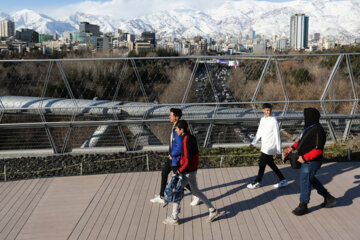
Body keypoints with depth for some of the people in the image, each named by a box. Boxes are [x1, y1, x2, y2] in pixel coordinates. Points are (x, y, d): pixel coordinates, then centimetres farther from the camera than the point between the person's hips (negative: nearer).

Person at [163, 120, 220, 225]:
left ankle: (174, 218, 17)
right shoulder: (192, 138, 3)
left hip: (187, 172, -9)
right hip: (193, 170, 9)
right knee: (195, 191, 21)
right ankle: (213, 210, 26)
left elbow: (188, 161, -28)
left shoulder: (186, 142, -27)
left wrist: (180, 171, -14)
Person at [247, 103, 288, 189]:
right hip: (265, 147, 8)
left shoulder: (274, 121, -15)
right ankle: (283, 180, 24)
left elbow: (277, 136, -13)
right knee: (270, 163, 14)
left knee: (262, 164, -2)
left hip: (270, 148, -8)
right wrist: (253, 142, 10)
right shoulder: (262, 119, 8)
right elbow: (259, 132, 19)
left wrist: (278, 150, -13)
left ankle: (257, 182, 13)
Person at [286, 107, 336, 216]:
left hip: (311, 162, -10)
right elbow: (302, 139, 21)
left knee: (305, 182, 0)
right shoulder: (309, 127, 7)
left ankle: (303, 206, 16)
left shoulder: (318, 131, -24)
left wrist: (304, 158, -26)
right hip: (307, 161, 10)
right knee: (311, 180, 23)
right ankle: (328, 198, 36)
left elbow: (318, 150, -28)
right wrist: (293, 147, 9)